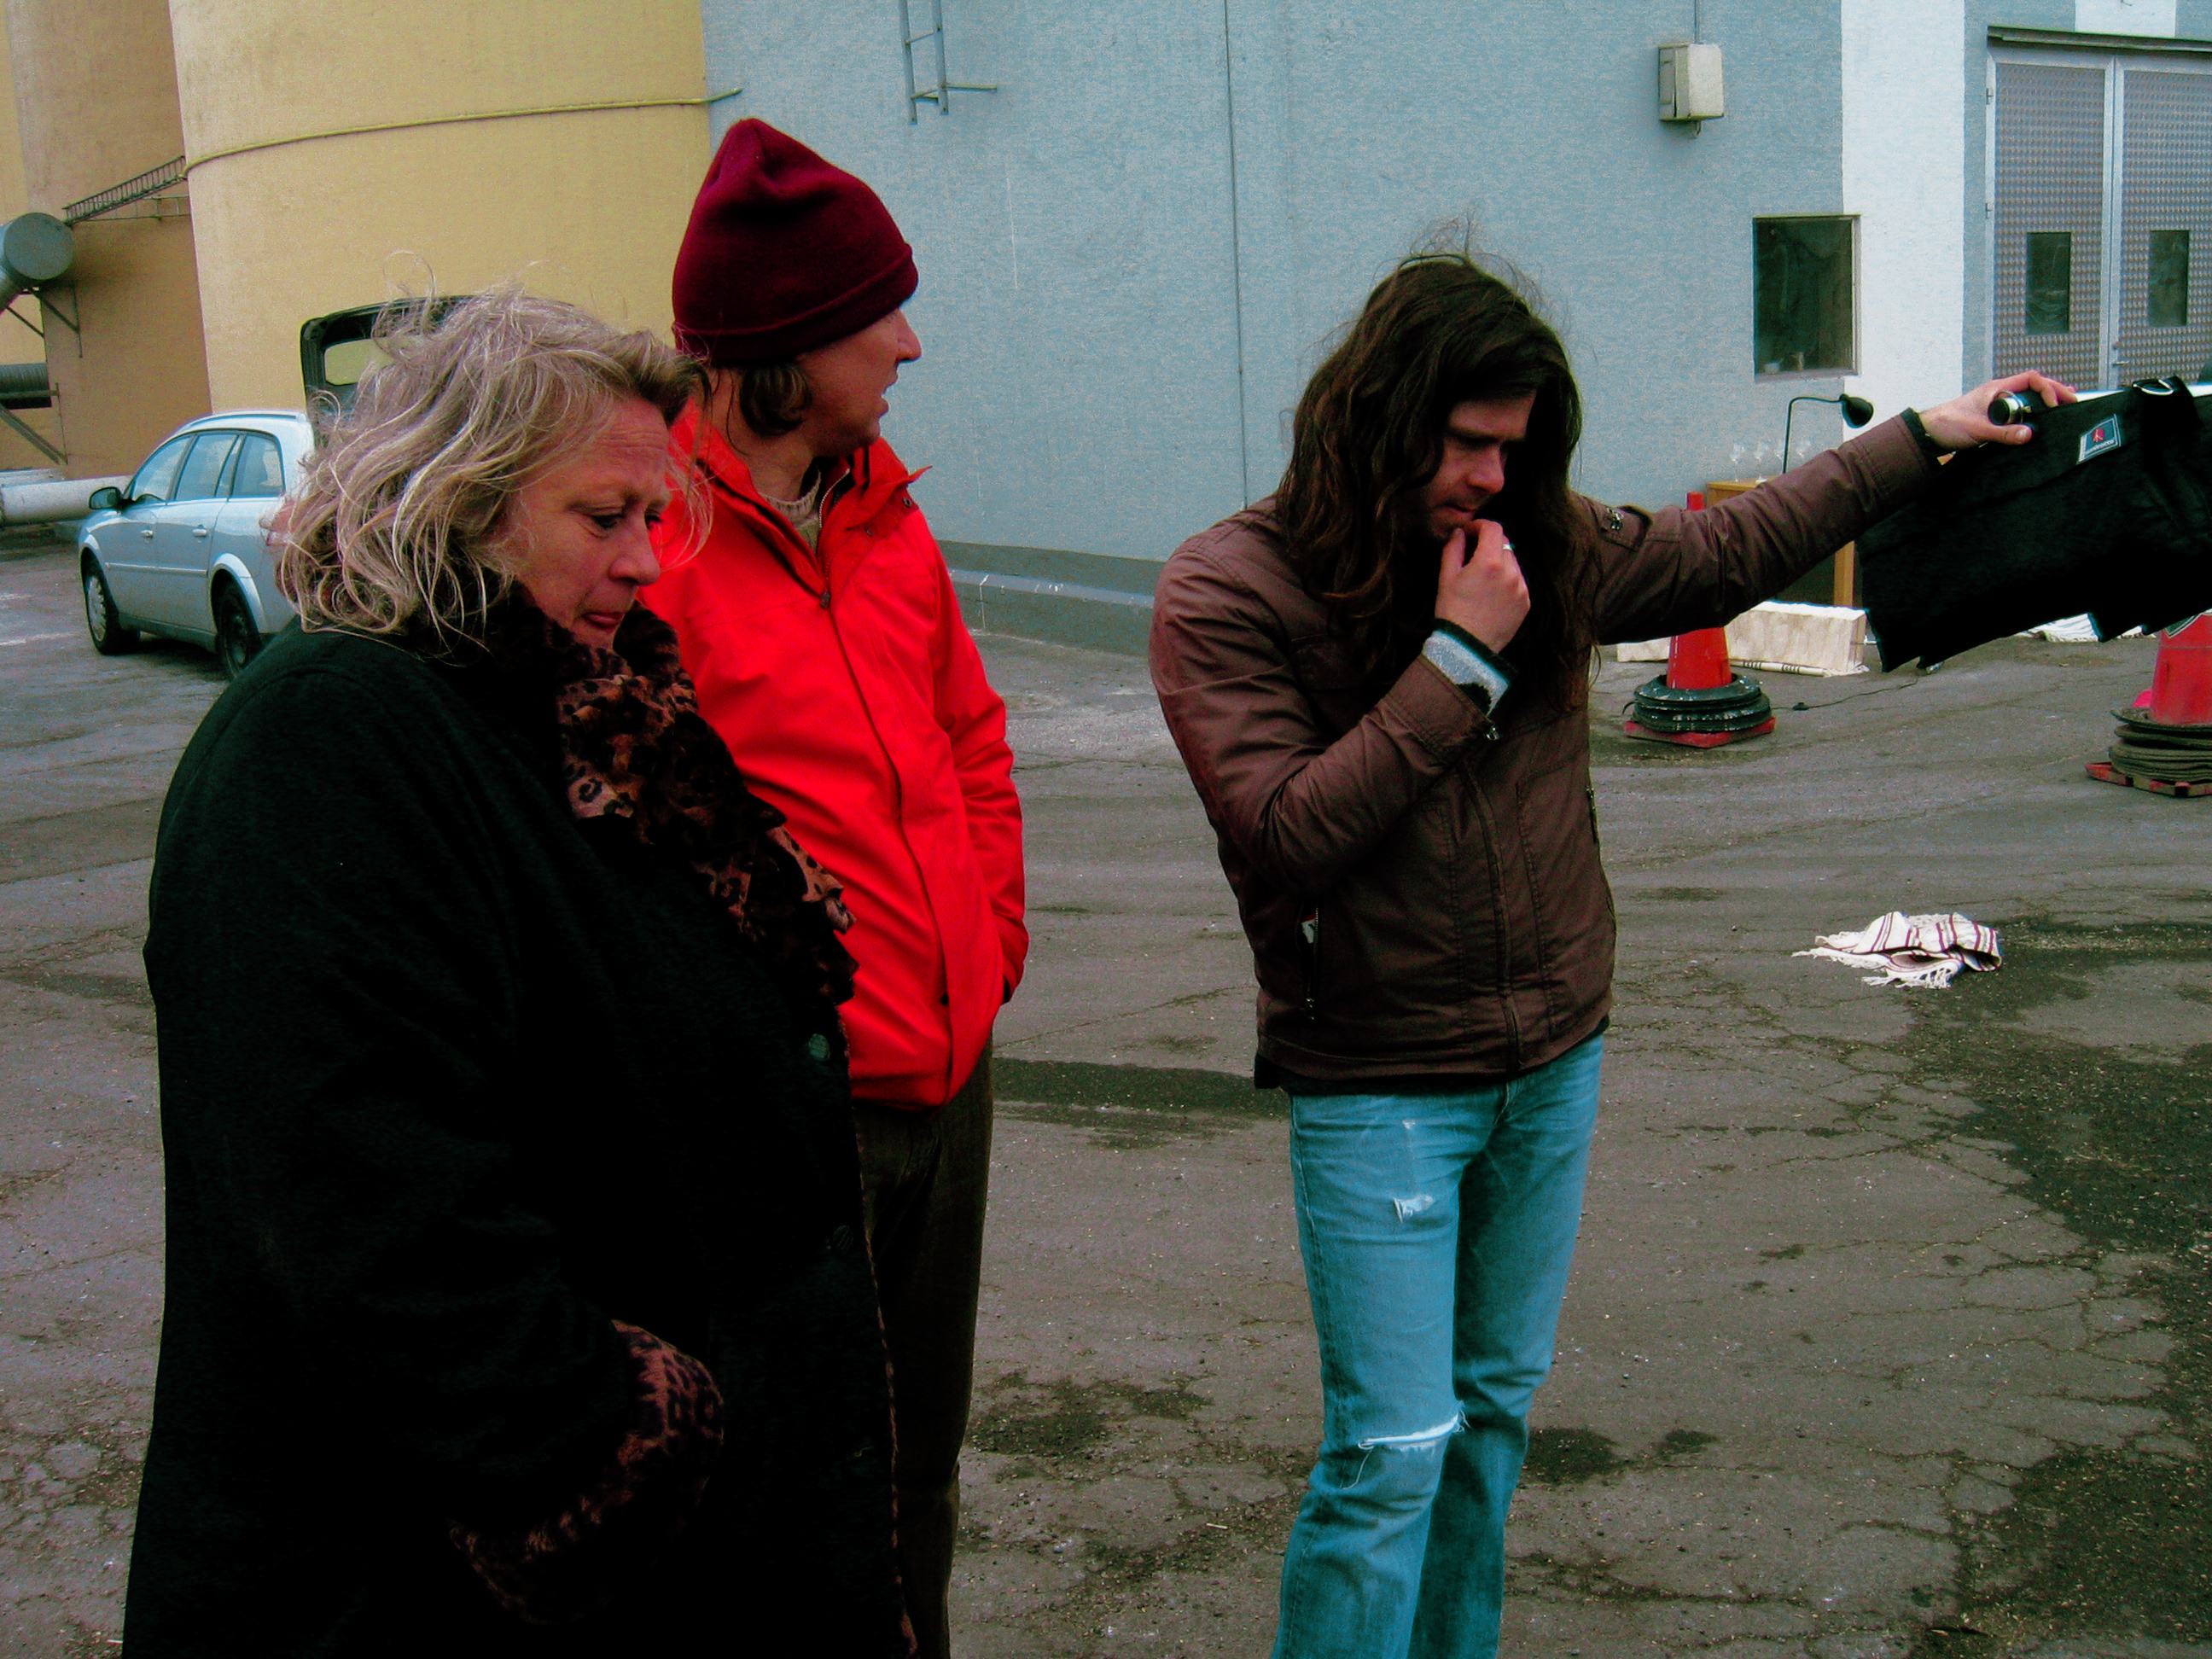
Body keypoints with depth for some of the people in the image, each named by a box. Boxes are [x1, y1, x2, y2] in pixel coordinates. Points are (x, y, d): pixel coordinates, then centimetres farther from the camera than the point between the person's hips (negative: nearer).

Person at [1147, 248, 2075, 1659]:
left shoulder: (1545, 547, 3)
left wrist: (1920, 440, 23)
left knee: (1500, 1408, 16)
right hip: (1378, 1088, -5)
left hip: (1555, 1064, 6)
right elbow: (1286, 830, -21)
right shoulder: (1226, 592, -12)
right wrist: (1460, 660, -21)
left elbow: (1726, 554, 19)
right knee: (1393, 1452, -5)